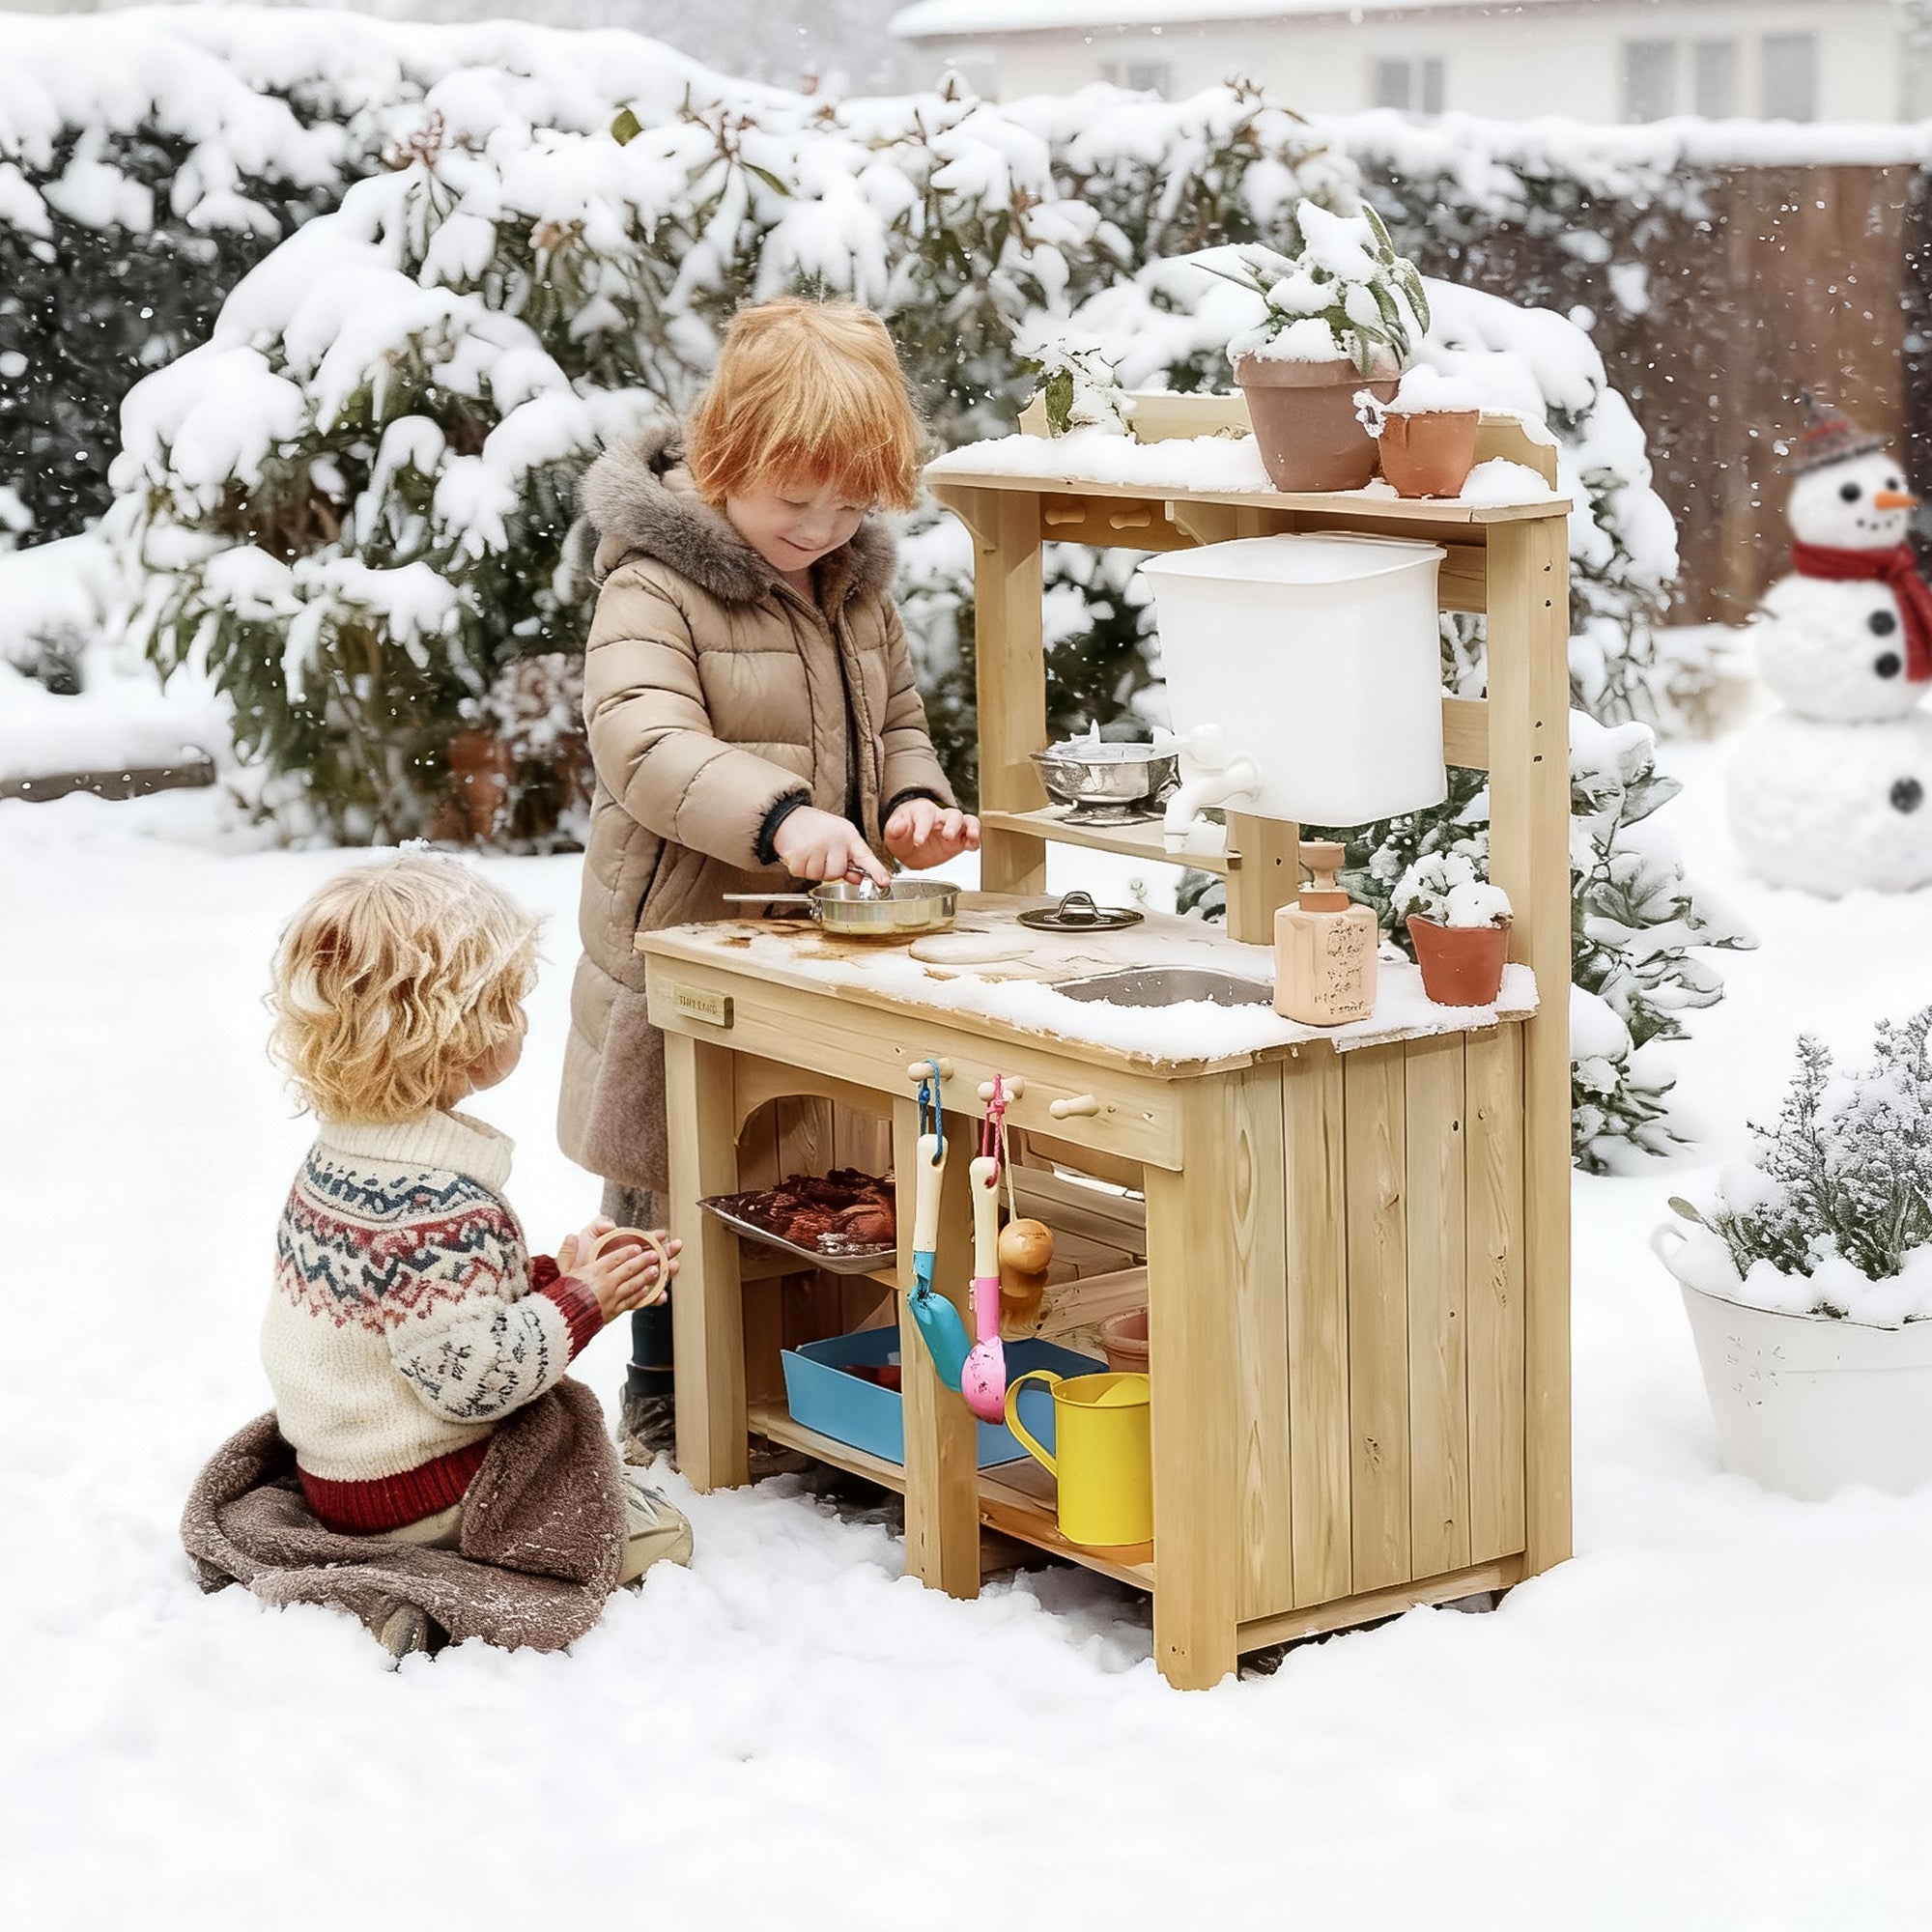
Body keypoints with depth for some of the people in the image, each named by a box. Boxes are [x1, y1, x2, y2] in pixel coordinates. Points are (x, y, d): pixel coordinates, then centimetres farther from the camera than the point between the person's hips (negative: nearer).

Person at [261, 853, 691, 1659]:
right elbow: (468, 1374, -28)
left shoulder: (336, 1154, 3)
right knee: (658, 1533, 1)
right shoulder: (443, 1206, -28)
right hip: (422, 1496, -9)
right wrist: (580, 1299, -17)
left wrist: (553, 1276, 4)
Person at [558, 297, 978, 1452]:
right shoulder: (654, 585, -15)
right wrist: (780, 816, -41)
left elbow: (895, 717, 21)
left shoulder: (856, 580, 8)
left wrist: (911, 801, -2)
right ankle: (661, 1399, 22)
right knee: (674, 1183, 6)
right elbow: (644, 744, -27)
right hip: (684, 934, -6)